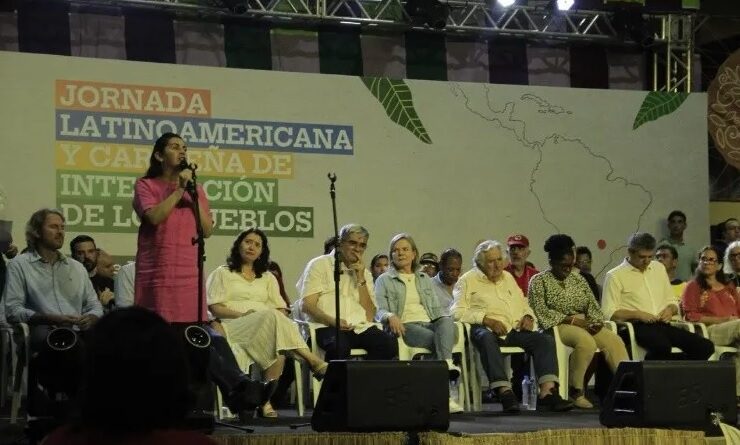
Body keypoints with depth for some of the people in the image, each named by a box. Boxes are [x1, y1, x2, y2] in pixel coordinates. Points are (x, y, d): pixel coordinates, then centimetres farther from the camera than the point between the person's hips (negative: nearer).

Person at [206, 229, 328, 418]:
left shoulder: (268, 278, 30)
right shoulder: (222, 273, 19)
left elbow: (282, 310, 18)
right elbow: (215, 308, 5)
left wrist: (280, 317, -6)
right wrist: (241, 314, -11)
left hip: (268, 324, 4)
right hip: (235, 327, -3)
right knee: (271, 317, -38)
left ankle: (269, 400, -42)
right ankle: (313, 361, -47)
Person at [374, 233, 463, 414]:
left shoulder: (424, 279, 29)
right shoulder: (384, 280, 16)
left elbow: (436, 309, 25)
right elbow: (379, 310, 3)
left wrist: (445, 318, 1)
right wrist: (390, 316, -21)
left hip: (428, 324, 3)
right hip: (404, 327, -3)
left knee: (446, 322, -36)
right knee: (438, 340, -34)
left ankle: (447, 364, -57)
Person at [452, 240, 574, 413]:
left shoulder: (508, 277, 29)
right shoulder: (468, 280, 10)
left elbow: (523, 304, 35)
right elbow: (458, 311, -2)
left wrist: (528, 316, 11)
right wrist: (486, 319, -14)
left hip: (514, 329, 5)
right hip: (486, 329, -5)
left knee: (545, 339, -20)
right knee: (487, 339, -42)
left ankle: (547, 392, -33)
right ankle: (504, 391, -50)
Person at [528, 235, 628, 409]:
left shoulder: (578, 279, 18)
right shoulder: (539, 281, 2)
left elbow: (593, 306, 15)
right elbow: (541, 312, -10)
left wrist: (597, 322, -8)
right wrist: (571, 319, -16)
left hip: (584, 324, 6)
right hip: (557, 326, -6)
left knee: (614, 340, -22)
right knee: (586, 341, -36)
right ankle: (575, 391, -24)